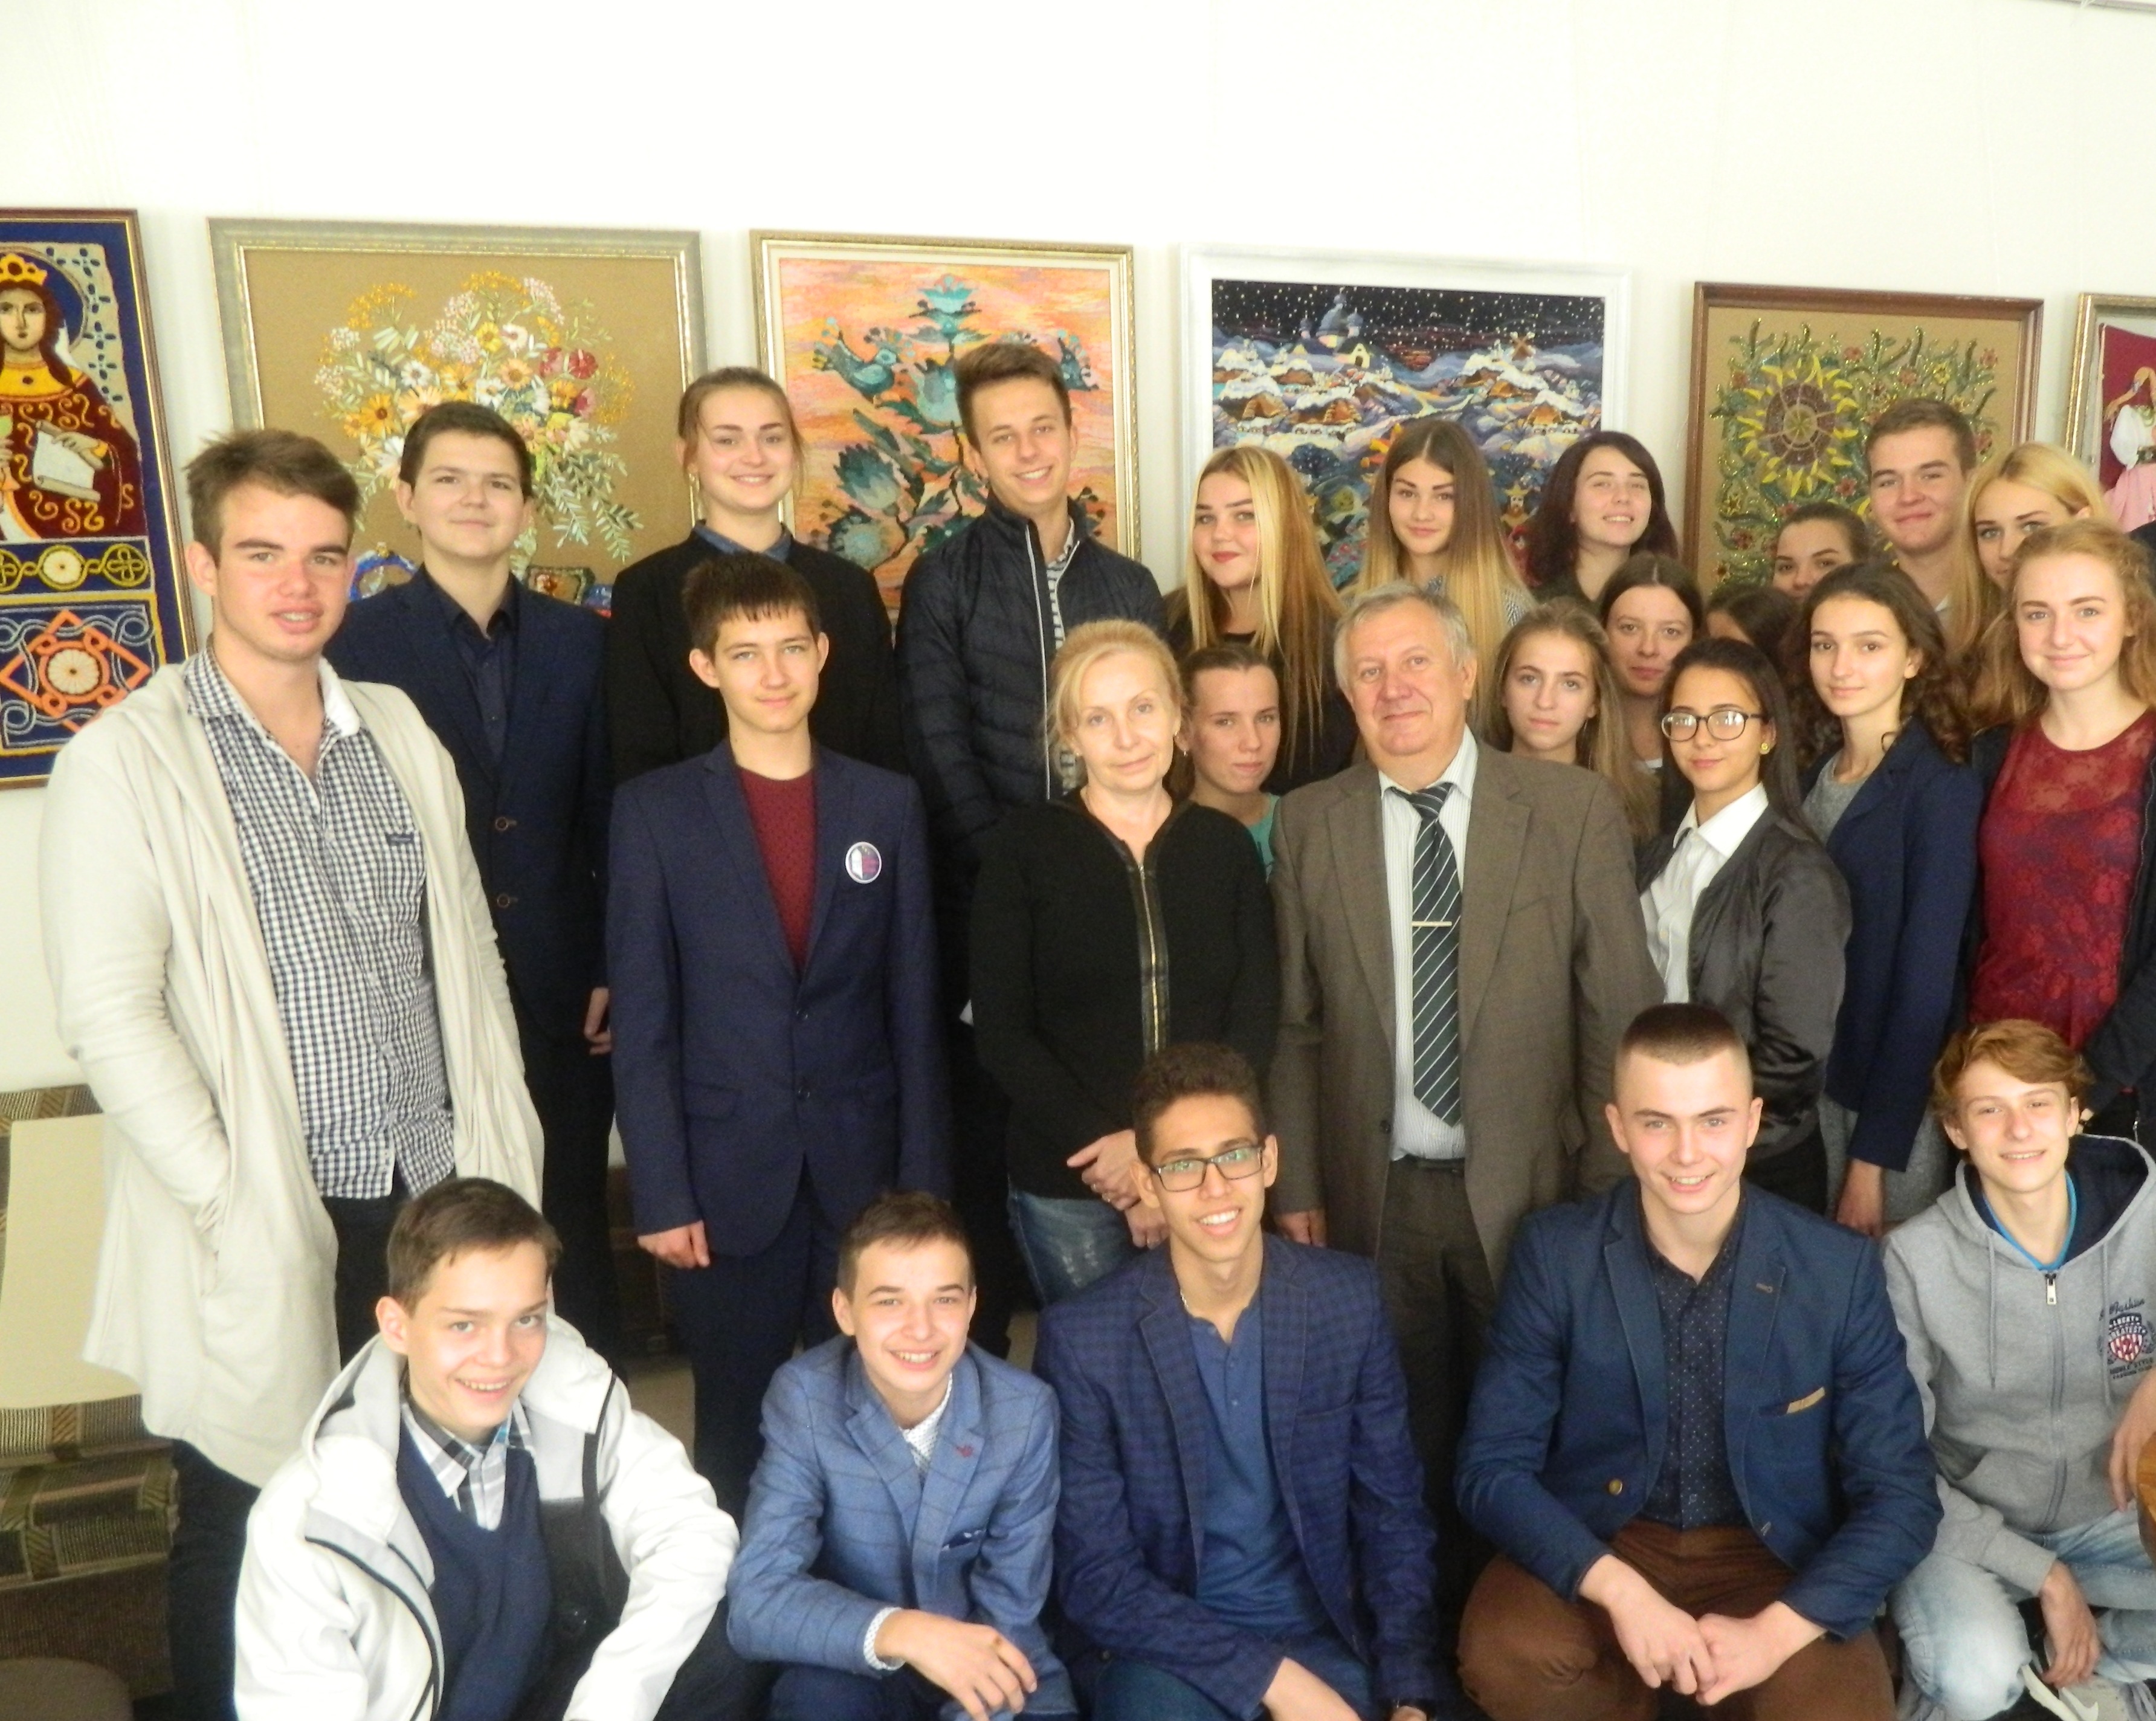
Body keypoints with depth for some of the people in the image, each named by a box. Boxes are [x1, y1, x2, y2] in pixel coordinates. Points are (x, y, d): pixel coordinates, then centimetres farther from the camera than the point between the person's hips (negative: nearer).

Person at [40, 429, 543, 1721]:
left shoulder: (400, 732, 8)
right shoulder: (128, 762, -6)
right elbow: (108, 1013, -11)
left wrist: (505, 1151, 5)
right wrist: (238, 1206, -15)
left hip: (435, 1203, 4)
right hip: (260, 1233, -4)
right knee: (248, 1547, 11)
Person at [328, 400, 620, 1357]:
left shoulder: (581, 641, 5)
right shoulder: (362, 641, -3)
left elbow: (611, 815, 5)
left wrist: (617, 971, 1)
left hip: (564, 993, 2)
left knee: (576, 1234, 14)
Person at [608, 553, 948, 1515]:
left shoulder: (888, 804, 4)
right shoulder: (655, 811, -1)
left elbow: (913, 1006, 4)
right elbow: (642, 1022, -2)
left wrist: (924, 1178, 1)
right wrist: (659, 1195, -6)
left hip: (864, 1172, 2)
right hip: (727, 1181, -1)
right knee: (737, 1430, 11)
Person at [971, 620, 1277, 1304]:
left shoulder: (1225, 845, 4)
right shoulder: (1025, 844, -3)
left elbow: (1257, 1018, 1)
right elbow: (1001, 1033, -5)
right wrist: (1103, 1145, -14)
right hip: (1066, 1183, -2)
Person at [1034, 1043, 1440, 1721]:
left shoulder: (1349, 1299, -5)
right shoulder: (1082, 1338, -14)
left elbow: (1393, 1511, 2)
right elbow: (1094, 1577, -11)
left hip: (1323, 1633, 4)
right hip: (1162, 1647, -3)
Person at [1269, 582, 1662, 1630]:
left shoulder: (1575, 811, -4)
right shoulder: (1307, 825, 1)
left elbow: (1620, 1014, -4)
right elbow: (1295, 1026, 2)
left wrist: (1608, 1192, -5)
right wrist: (1297, 1189, 0)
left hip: (1527, 1189, -1)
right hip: (1375, 1197, 1)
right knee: (1406, 1438, 14)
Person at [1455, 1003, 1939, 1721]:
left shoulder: (1841, 1269, -10)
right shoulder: (1554, 1254, -11)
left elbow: (1900, 1494, -7)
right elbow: (1494, 1467, -11)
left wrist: (1777, 1630, -21)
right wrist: (1620, 1590, -27)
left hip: (1774, 1555, 0)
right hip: (1597, 1544, 0)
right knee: (1506, 1662, -28)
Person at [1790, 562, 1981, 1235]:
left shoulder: (1941, 789, -14)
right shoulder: (1812, 774, 4)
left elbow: (1926, 983, -15)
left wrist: (1873, 1158, -14)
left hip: (1898, 1100, -5)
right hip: (1811, 1086, 5)